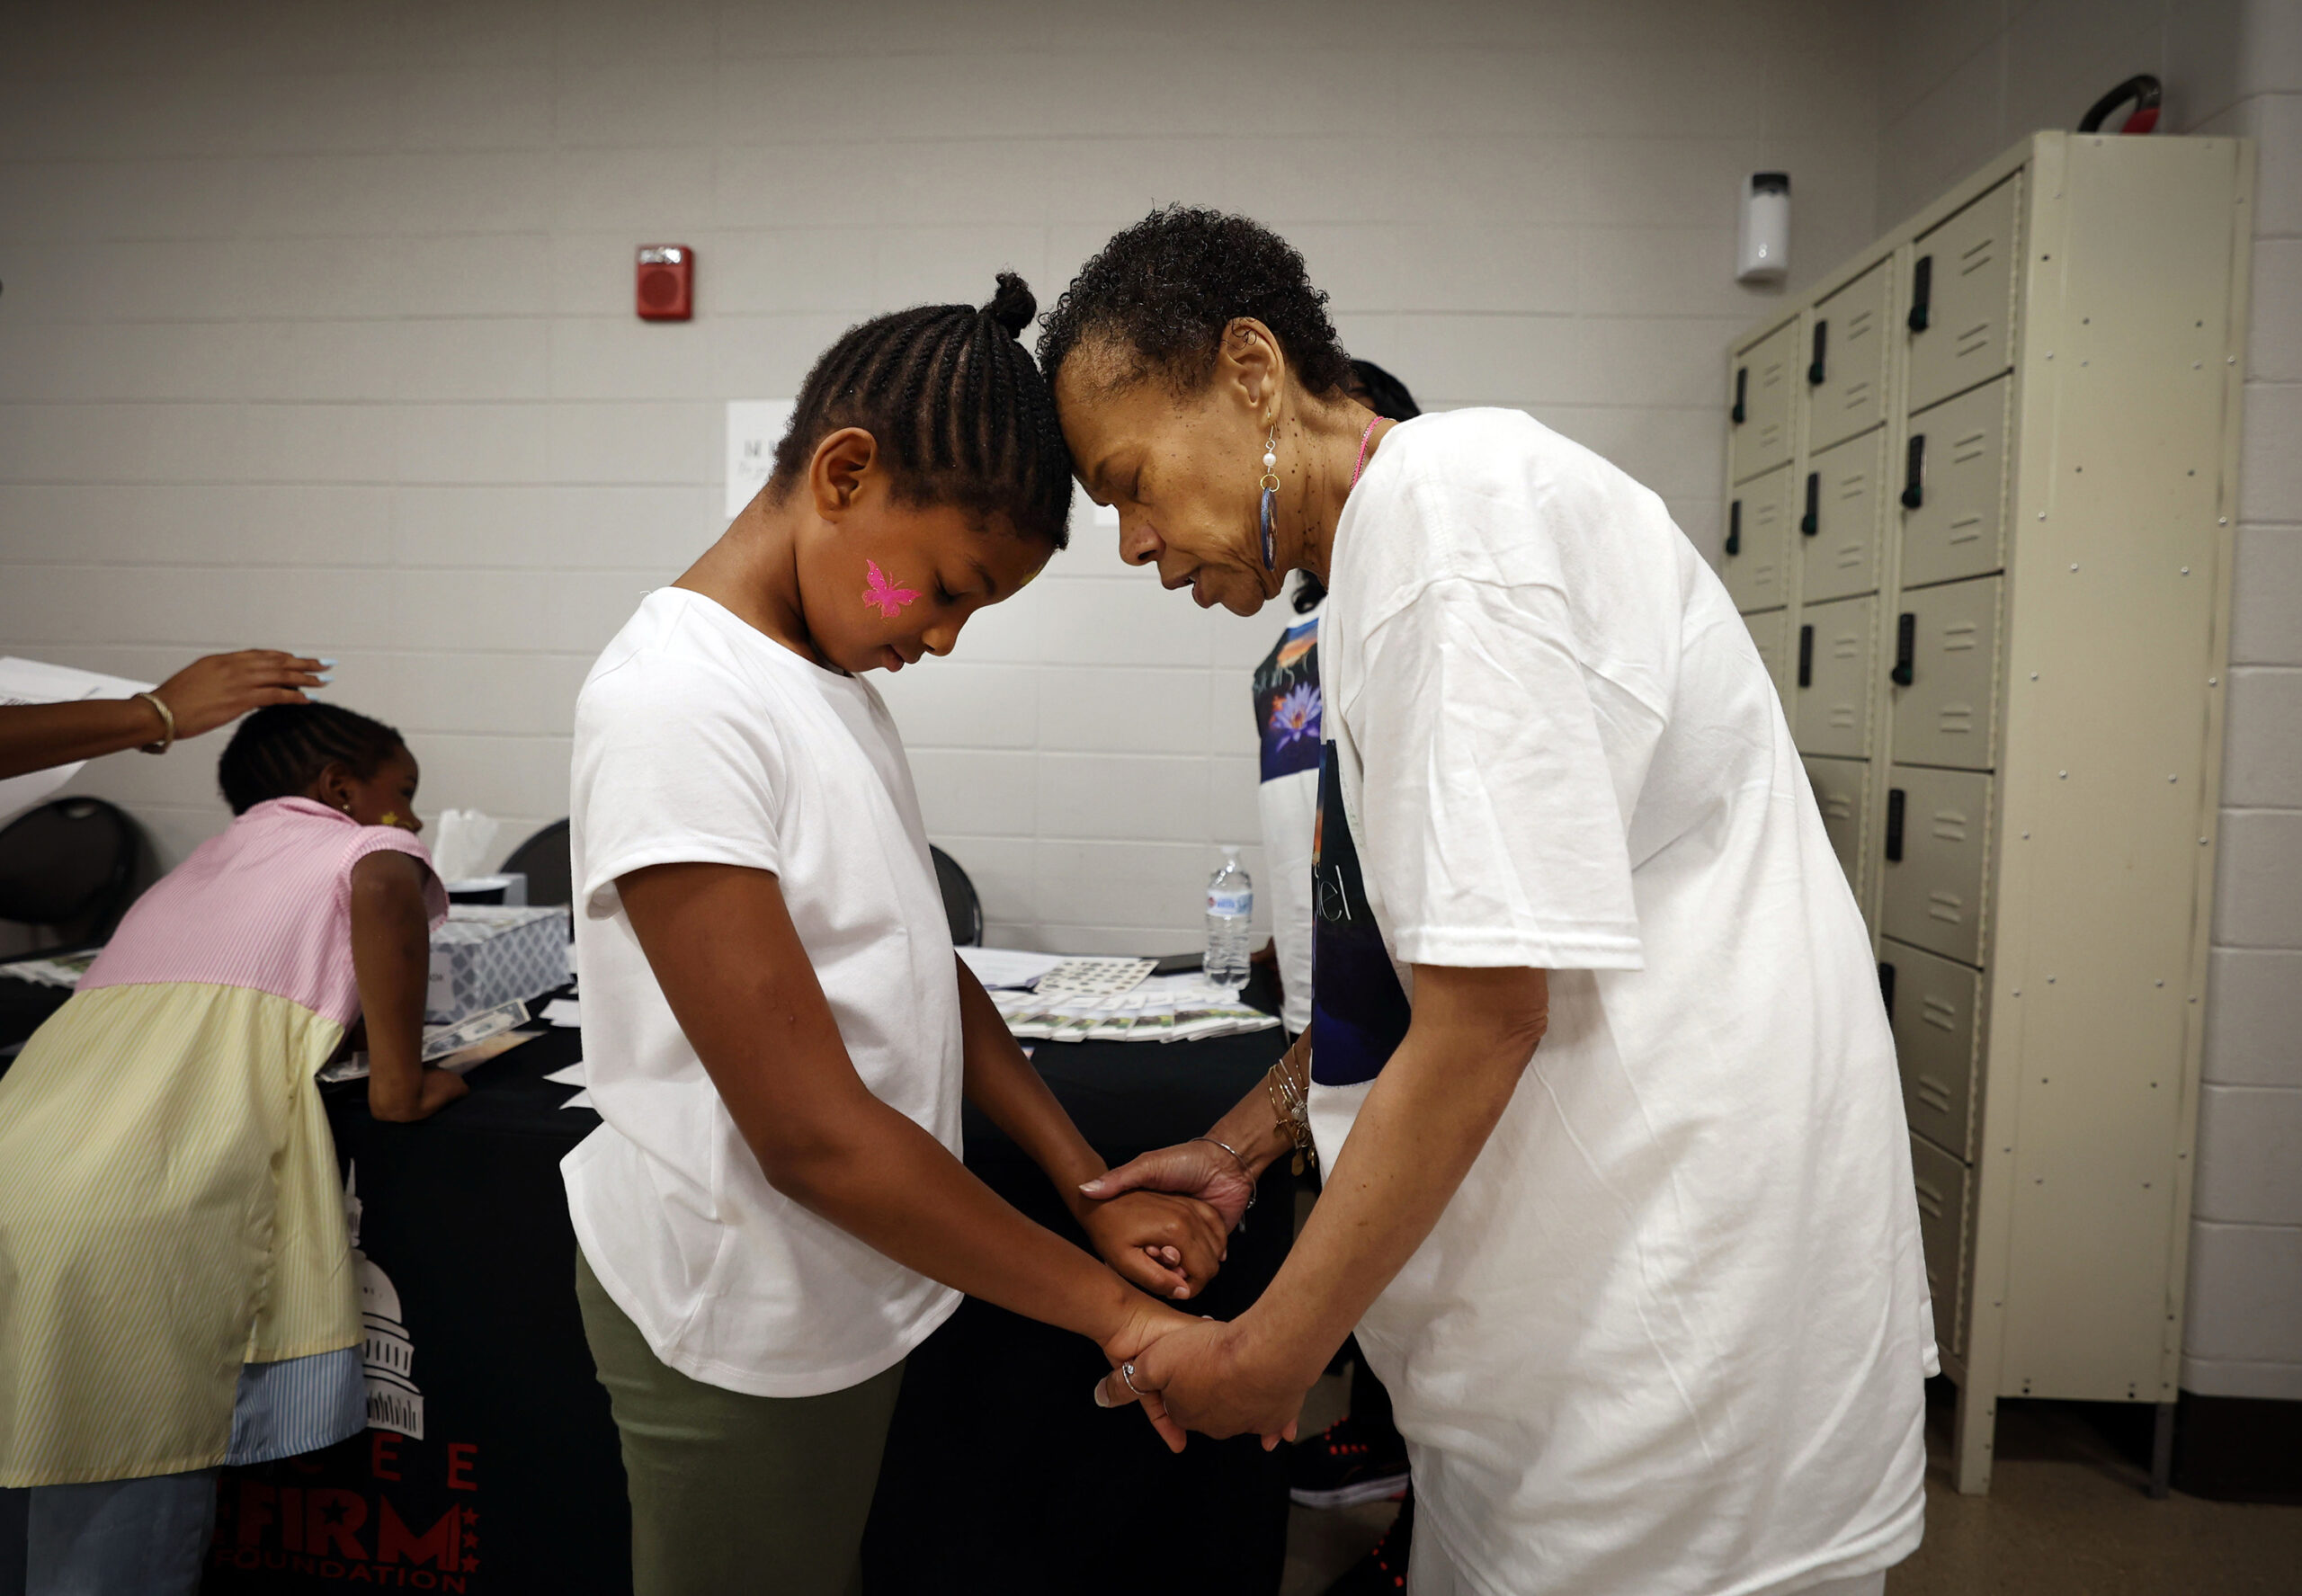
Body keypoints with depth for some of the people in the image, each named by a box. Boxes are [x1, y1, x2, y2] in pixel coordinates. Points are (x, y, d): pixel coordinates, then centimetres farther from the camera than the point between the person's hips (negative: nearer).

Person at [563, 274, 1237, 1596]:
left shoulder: (829, 670, 4)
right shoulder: (673, 706, -25)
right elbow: (815, 1135, -26)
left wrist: (1093, 1189, 0)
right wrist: (1115, 1311, -19)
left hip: (857, 1279, 8)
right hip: (745, 1332, -8)